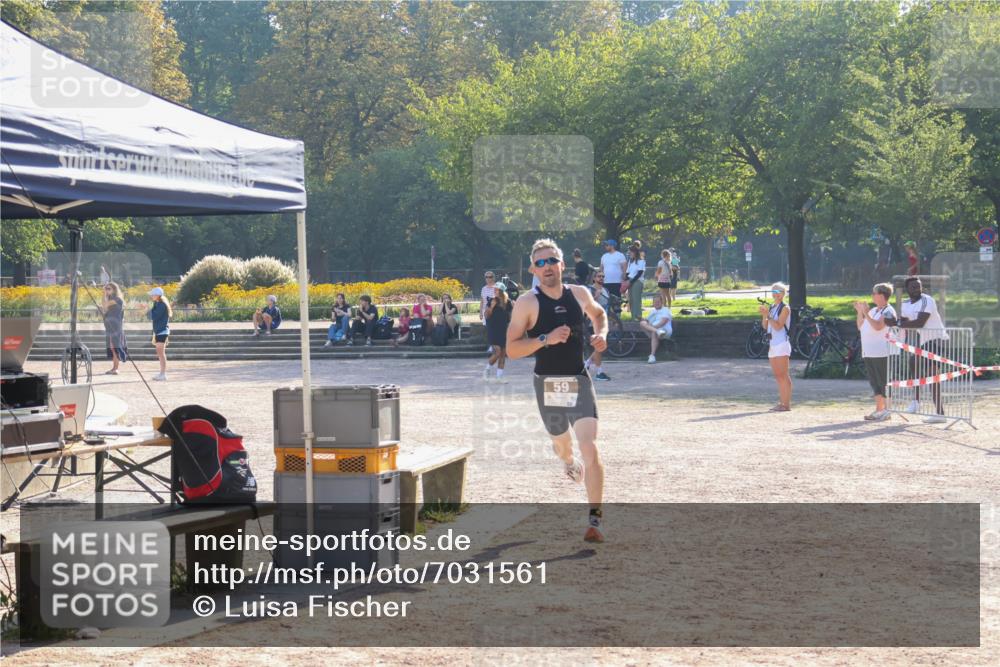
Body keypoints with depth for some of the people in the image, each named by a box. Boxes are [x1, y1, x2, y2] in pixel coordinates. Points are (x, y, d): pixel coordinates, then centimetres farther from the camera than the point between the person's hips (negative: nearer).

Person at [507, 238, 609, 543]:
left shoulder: (580, 294, 3)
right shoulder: (527, 303, -8)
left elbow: (599, 314, 26)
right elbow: (511, 349, -12)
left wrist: (601, 334, 6)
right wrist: (545, 339, -24)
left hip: (579, 382, 1)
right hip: (548, 385, -1)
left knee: (590, 448, -16)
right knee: (561, 442, 19)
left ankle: (594, 521, -16)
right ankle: (569, 461, 59)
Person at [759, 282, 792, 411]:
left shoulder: (785, 308, -6)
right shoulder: (772, 308, 16)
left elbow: (778, 326, -16)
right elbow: (765, 326, 11)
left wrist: (768, 315, -19)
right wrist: (764, 315, -5)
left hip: (782, 344, -8)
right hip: (772, 344, 8)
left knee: (783, 375, -9)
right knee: (778, 376, 9)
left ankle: (786, 404, -9)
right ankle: (782, 402, 12)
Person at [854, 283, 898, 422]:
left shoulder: (888, 311, -8)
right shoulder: (873, 311, 17)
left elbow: (878, 326, -23)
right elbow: (860, 327, 18)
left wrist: (865, 313, -21)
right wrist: (859, 312, 8)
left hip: (882, 353, -9)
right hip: (869, 352, 9)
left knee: (883, 382, -6)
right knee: (874, 381, 10)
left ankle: (887, 410, -3)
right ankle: (879, 410, 15)